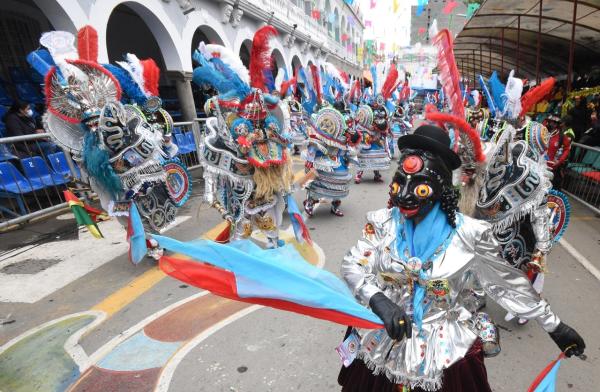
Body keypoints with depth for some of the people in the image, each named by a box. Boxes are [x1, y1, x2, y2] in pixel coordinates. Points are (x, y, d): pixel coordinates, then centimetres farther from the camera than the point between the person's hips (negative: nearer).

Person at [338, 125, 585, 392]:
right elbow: (352, 266, -15)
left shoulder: (468, 234, -16)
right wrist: (379, 301, -32)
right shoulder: (382, 223, -13)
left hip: (444, 349, -1)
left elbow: (507, 283, -2)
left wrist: (554, 326, 6)